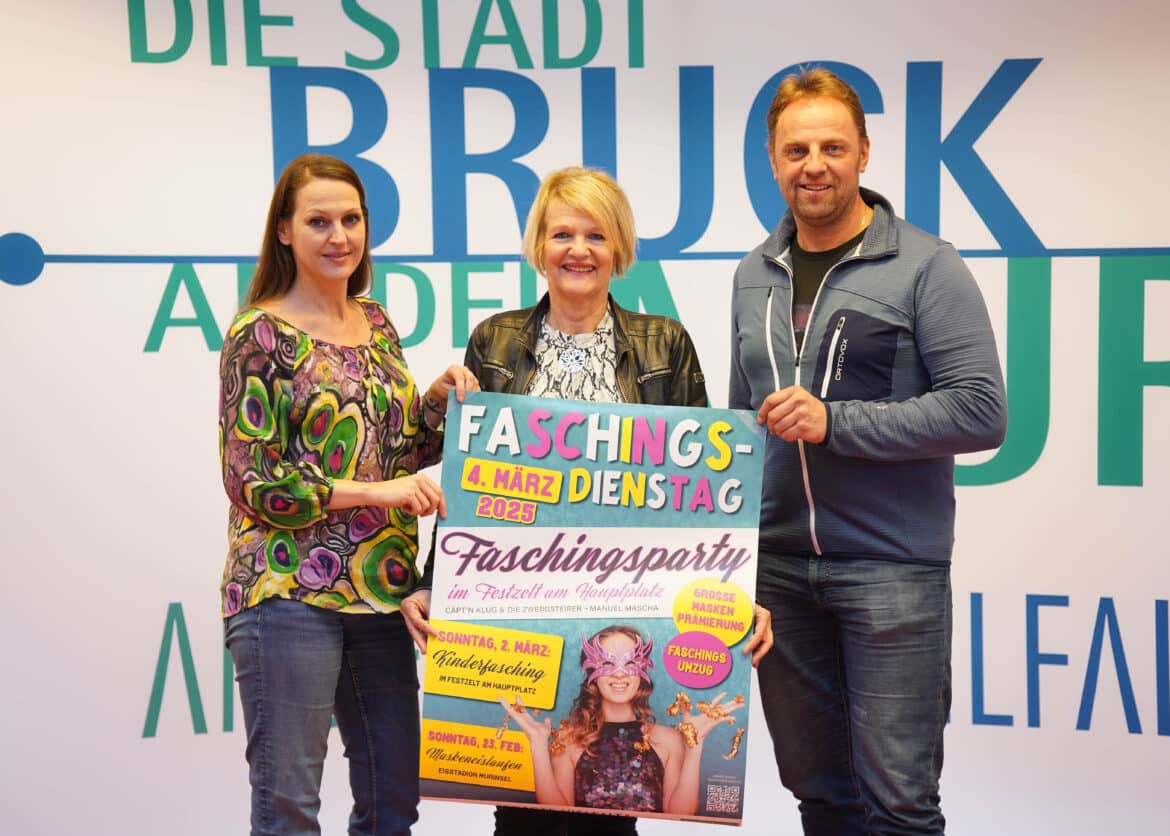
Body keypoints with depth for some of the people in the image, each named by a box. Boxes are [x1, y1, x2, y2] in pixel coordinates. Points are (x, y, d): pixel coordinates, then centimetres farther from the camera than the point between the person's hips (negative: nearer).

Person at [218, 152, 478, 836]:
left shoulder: (375, 322, 12)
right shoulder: (261, 333, -7)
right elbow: (250, 482, -11)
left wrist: (439, 399, -2)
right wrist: (375, 492, -17)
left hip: (382, 594, 6)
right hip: (289, 593, -6)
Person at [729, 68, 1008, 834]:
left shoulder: (925, 267, -6)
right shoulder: (754, 275, 11)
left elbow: (981, 412, -13)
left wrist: (834, 421, -19)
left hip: (892, 567, -5)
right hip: (777, 567, 5)